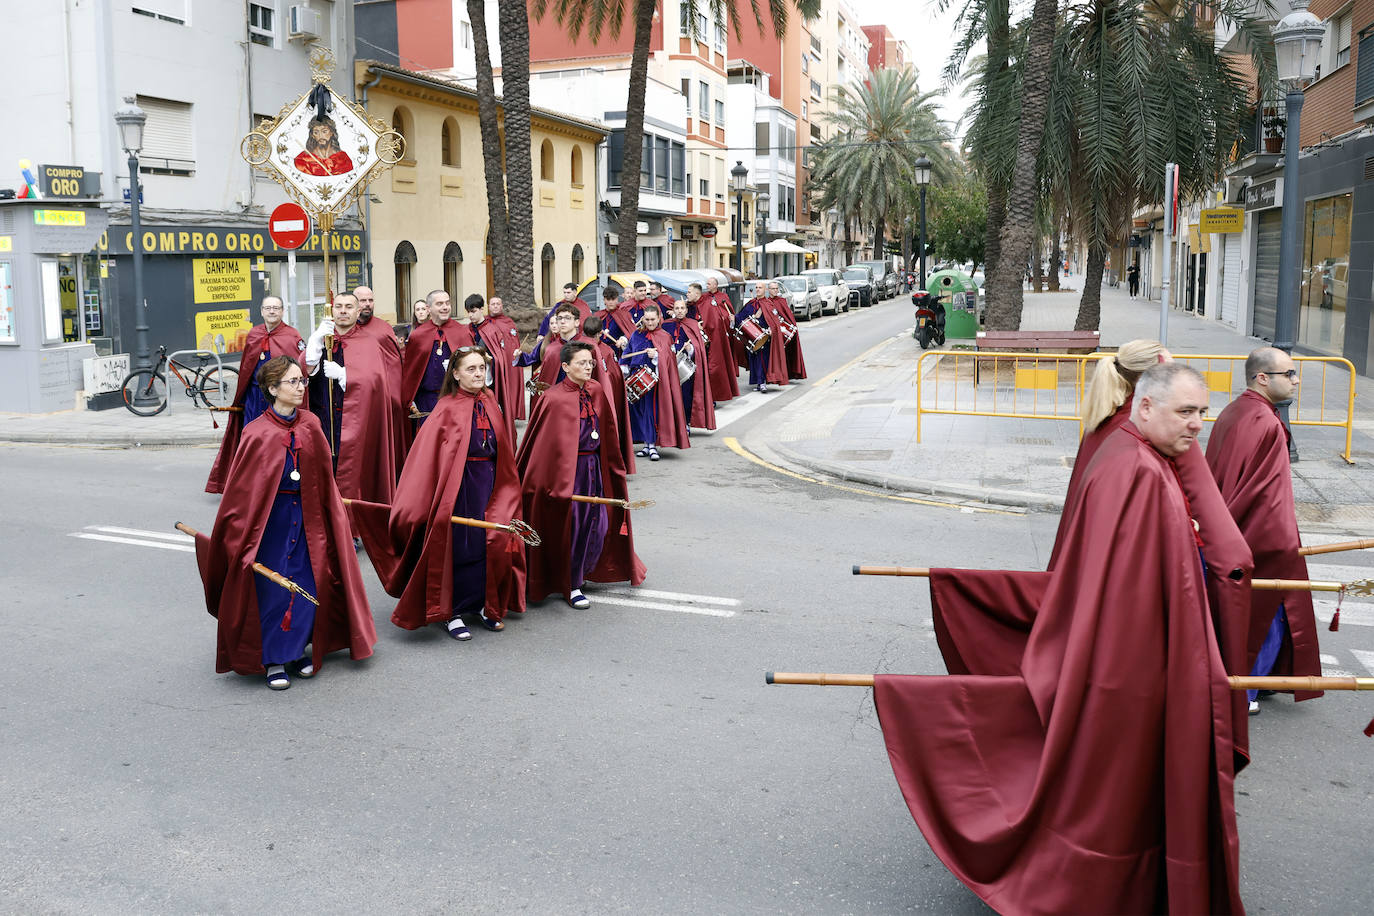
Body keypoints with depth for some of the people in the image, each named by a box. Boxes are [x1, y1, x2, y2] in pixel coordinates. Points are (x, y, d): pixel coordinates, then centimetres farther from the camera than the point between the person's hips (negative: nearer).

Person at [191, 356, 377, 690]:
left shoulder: (310, 425, 2)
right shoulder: (258, 434, -12)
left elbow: (323, 479, 11)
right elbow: (241, 488, -9)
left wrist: (331, 514, 11)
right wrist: (235, 536, -9)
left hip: (305, 516, 4)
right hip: (270, 517, -4)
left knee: (308, 584, 4)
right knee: (271, 586, 0)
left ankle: (296, 650, 21)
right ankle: (273, 659, 13)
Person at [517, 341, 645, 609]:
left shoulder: (596, 393, 5)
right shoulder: (555, 399, -14)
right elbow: (550, 443, -15)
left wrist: (613, 469, 16)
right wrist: (558, 481, -18)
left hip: (594, 468, 6)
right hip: (566, 469, -6)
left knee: (597, 524, 10)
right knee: (570, 526, 1)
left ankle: (582, 572, 31)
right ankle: (570, 587, 15)